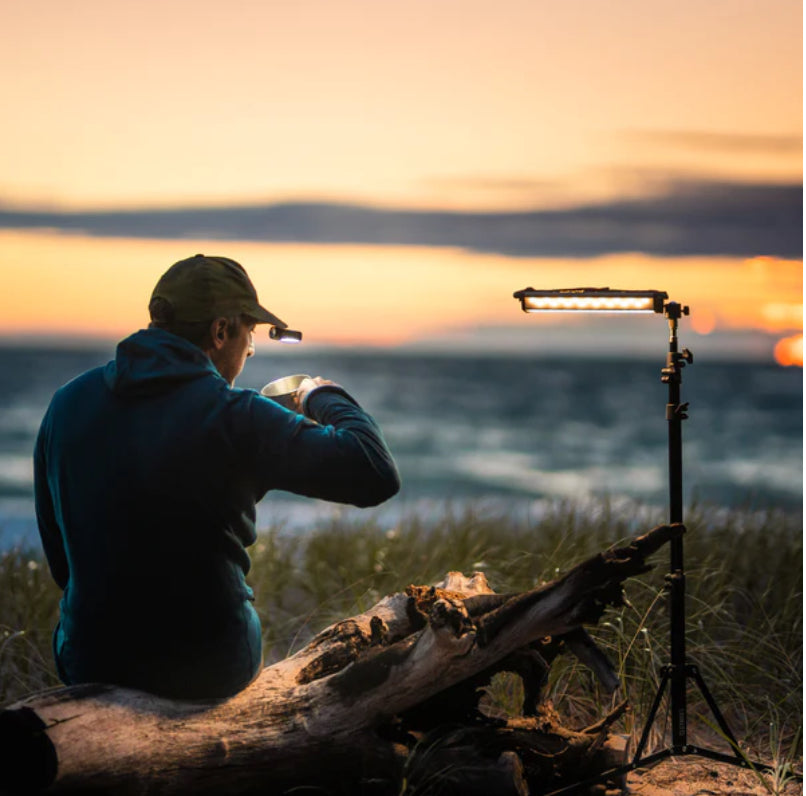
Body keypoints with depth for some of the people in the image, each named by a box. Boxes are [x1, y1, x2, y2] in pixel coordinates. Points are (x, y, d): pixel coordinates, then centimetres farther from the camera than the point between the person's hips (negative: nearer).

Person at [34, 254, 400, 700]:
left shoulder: (67, 404, -1)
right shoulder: (233, 416, -18)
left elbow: (61, 561, 7)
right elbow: (377, 475, -21)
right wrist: (326, 399, -2)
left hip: (89, 666, 3)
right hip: (211, 673, -3)